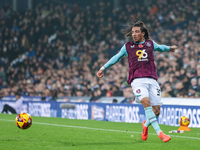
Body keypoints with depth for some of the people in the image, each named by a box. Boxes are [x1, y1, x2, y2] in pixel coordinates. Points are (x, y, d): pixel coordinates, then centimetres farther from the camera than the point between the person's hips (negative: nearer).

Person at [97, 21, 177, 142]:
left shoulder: (150, 44, 15)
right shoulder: (128, 46, 11)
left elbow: (159, 47, 38)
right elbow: (117, 57, 25)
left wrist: (169, 48, 55)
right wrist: (103, 68, 28)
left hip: (152, 80, 3)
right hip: (137, 80, -2)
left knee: (156, 111, -5)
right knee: (146, 102, -28)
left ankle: (146, 125, 29)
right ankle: (159, 133, -31)